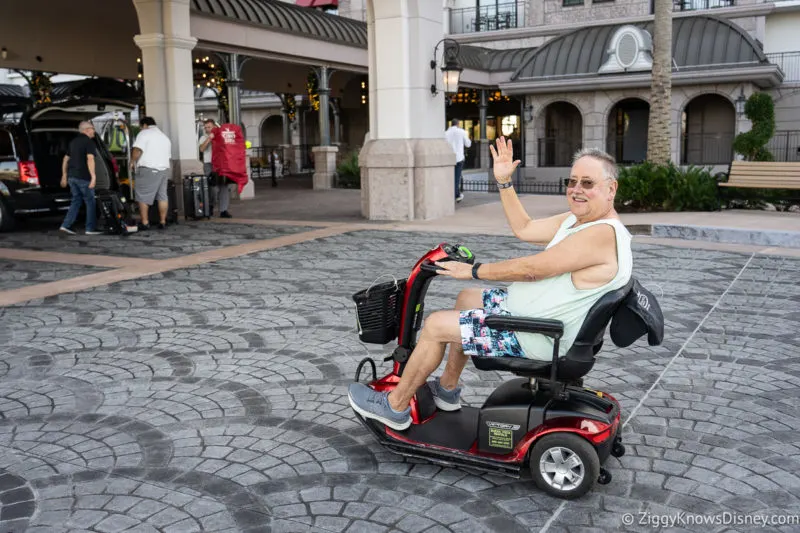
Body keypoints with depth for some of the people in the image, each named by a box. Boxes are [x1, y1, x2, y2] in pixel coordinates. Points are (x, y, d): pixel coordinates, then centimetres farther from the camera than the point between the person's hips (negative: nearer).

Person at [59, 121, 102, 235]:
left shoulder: (73, 142, 17)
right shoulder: (89, 142, -9)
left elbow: (65, 159, 20)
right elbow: (90, 159, -21)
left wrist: (64, 176, 25)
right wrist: (93, 177, -24)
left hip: (72, 177, 8)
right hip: (83, 177, -8)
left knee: (76, 200, 14)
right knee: (90, 202, 2)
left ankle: (66, 225, 7)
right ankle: (90, 229, 3)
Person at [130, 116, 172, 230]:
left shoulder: (144, 133, -3)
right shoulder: (165, 136, 22)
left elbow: (137, 151, -14)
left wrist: (132, 162, 0)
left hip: (148, 169, -7)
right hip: (164, 168, 7)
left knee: (143, 197, -2)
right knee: (162, 196, 8)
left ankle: (145, 223, -4)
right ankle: (162, 222, 10)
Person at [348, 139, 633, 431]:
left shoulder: (603, 233, -25)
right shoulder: (576, 219, 6)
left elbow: (531, 268, -25)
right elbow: (523, 229, 14)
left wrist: (473, 271, -14)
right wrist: (504, 182, 6)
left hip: (537, 336, -10)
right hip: (529, 308, 11)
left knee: (436, 325, -7)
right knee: (466, 298, 26)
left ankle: (395, 407, 12)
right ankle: (447, 390, 33)